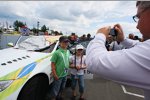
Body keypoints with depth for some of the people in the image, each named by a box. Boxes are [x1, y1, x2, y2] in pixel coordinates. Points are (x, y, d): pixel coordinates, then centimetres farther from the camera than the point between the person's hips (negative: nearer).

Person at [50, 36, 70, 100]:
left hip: (65, 74, 7)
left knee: (62, 88, 26)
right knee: (55, 89, 10)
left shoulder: (68, 52, 1)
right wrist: (55, 75, -18)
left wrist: (67, 69, 10)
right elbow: (52, 64, -17)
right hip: (58, 75, -7)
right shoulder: (57, 52, -20)